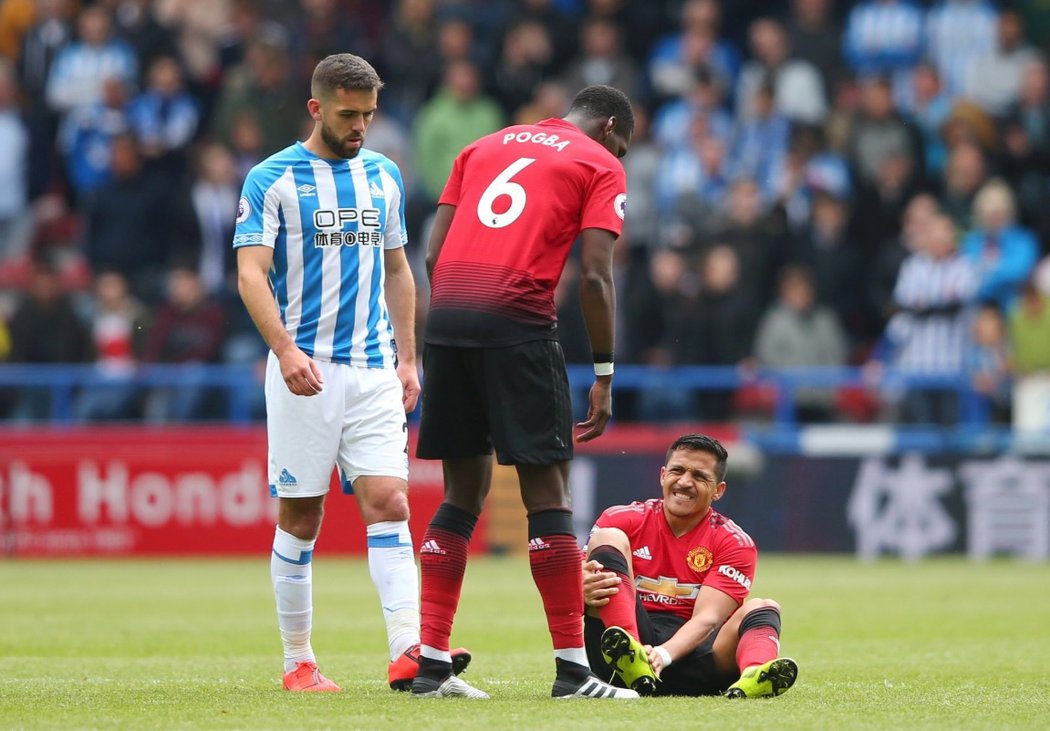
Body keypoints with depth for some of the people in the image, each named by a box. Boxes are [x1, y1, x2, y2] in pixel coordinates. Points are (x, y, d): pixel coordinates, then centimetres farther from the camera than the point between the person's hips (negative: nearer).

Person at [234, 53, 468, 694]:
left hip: (374, 370, 4)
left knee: (389, 503, -10)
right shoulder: (272, 179, -3)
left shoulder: (384, 176, 13)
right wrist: (286, 350, -25)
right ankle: (298, 661, 11)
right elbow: (251, 274, -11)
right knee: (301, 517, 2)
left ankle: (408, 650, -19)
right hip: (305, 370, -4)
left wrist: (407, 358, 13)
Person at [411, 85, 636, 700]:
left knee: (464, 493, 12)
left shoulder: (485, 147, 25)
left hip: (446, 315, 5)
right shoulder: (601, 166, 9)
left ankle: (432, 663, 9)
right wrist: (604, 377, 1)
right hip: (517, 323, -5)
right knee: (548, 492, -1)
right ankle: (572, 667, -3)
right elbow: (595, 277, -2)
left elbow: (434, 252, 16)